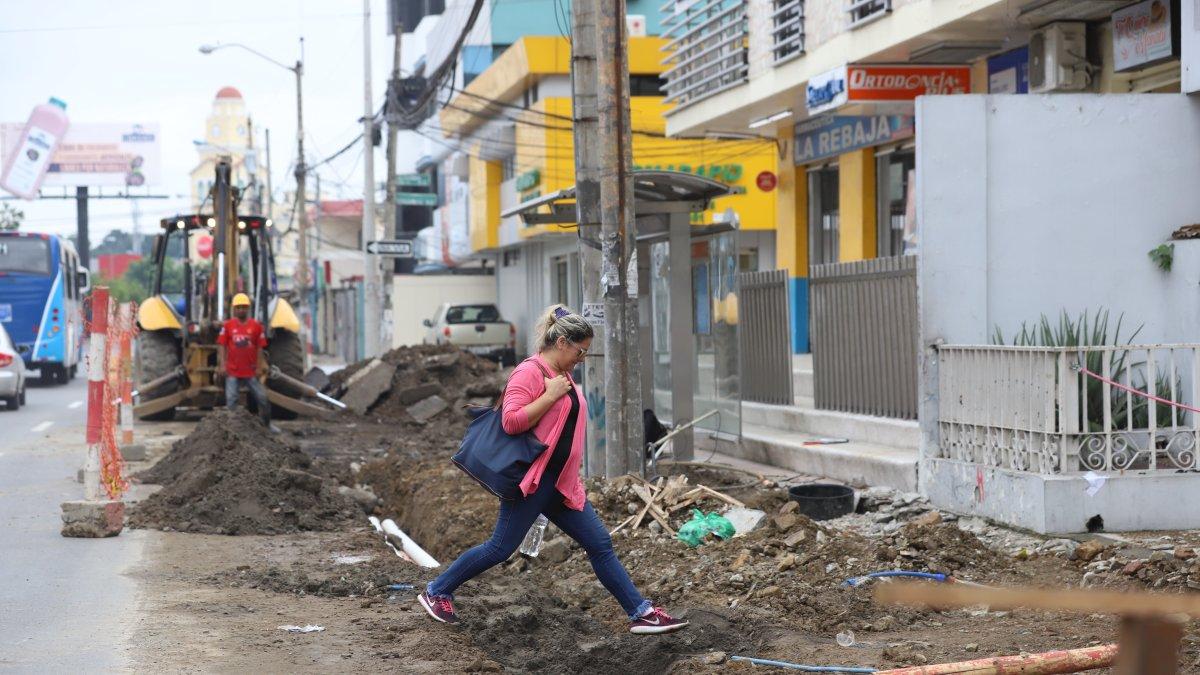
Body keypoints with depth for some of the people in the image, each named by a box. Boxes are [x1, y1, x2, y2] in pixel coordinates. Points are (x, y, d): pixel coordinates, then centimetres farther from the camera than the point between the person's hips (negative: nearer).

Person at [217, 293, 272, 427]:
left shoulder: (256, 326, 0)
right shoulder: (228, 325, 1)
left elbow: (260, 348, 2)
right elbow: (222, 346, 1)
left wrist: (259, 367, -2)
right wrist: (222, 365, -6)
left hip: (251, 371, 0)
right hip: (233, 372, 0)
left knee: (263, 398, 5)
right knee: (231, 400, 1)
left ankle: (267, 425, 21)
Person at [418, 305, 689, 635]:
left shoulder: (562, 375, 16)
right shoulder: (529, 372, -13)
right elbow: (511, 421, -23)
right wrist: (551, 395, -21)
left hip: (562, 482, 9)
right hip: (532, 479, -9)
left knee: (600, 545, 5)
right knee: (501, 548, -3)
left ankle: (640, 613, 5)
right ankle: (436, 593, 13)